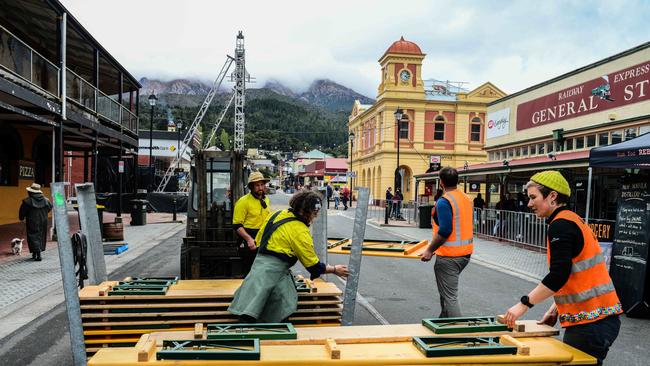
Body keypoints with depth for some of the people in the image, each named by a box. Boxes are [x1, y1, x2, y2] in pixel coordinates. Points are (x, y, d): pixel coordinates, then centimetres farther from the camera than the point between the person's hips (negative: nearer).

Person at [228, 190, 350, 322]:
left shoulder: (277, 214, 7)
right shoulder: (300, 232, -15)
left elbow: (259, 239, 15)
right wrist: (334, 270, 5)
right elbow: (313, 265, -8)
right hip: (273, 270, -8)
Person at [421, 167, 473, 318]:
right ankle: (444, 319, 38)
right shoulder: (467, 198, 8)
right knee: (447, 289, 26)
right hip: (466, 253, 9)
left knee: (450, 296, -1)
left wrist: (430, 250, -16)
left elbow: (445, 230, -24)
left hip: (449, 255, -9)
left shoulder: (444, 202, -18)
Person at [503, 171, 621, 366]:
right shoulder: (572, 220, 15)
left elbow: (558, 276, -23)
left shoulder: (561, 225, -16)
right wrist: (555, 308, 17)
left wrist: (524, 304, -16)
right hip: (597, 316, 9)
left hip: (591, 322, -9)